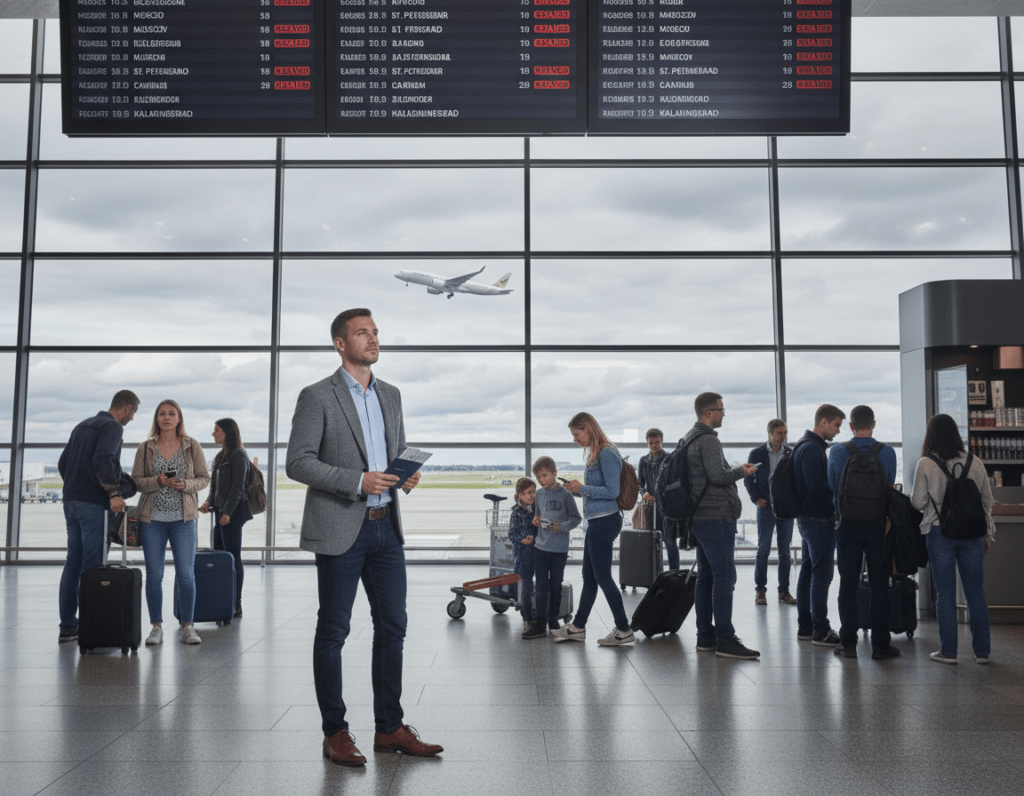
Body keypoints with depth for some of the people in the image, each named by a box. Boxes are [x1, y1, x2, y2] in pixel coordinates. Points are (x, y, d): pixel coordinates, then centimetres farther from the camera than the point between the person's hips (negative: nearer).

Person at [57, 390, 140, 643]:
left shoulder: (82, 426, 20)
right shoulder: (113, 427, -8)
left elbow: (62, 463, 21)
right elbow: (103, 460, -24)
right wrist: (114, 493, -18)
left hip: (71, 501, 8)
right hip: (93, 504, -8)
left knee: (73, 563, 11)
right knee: (92, 566, -5)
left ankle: (67, 626, 15)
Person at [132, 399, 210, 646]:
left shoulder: (192, 446, 4)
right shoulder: (145, 448, 5)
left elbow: (204, 478, 5)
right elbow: (135, 481, 4)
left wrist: (186, 484, -14)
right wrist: (158, 481, -14)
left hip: (183, 518, -1)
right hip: (152, 518, 1)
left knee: (186, 573, -2)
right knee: (153, 574, 3)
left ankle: (187, 627, 9)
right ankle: (156, 628, 14)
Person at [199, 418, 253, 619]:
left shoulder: (238, 455, -10)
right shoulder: (221, 455, 17)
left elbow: (237, 487, -16)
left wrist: (227, 512, -19)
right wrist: (209, 502, 4)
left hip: (233, 513, -9)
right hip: (221, 512, 9)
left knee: (233, 557, -5)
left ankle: (236, 606, 0)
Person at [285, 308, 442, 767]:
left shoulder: (390, 395, 13)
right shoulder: (317, 397, -6)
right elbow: (297, 462, -11)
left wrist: (407, 475, -1)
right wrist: (357, 481, -20)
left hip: (386, 526, 6)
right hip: (340, 529, -6)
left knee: (392, 627, 10)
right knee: (333, 631, 4)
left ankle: (389, 729, 22)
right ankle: (335, 733, 17)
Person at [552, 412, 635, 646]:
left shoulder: (607, 454, -15)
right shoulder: (594, 454, 15)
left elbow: (612, 491, -20)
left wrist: (582, 489, -14)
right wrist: (578, 489, 7)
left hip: (604, 521, -10)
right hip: (596, 522, 10)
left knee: (603, 576, -3)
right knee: (589, 576, 15)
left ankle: (624, 630, 6)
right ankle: (577, 627, 25)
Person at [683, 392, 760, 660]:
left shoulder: (689, 439, 18)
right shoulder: (708, 440, -14)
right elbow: (718, 475, -22)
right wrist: (741, 470, -5)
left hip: (700, 517, 11)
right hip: (716, 517, -10)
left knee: (706, 577, 12)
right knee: (724, 577, -8)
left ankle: (705, 636, 16)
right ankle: (725, 640, -7)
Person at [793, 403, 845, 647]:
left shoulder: (807, 445, 17)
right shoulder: (812, 448, -17)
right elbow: (817, 486, -23)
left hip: (807, 517, 11)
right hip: (818, 519, -11)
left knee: (807, 572, 13)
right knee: (822, 574, -6)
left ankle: (805, 626, 20)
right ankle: (820, 631, -2)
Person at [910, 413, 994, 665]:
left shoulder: (925, 464, -8)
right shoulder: (975, 463, 2)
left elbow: (918, 502, -6)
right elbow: (987, 500, 8)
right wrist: (987, 533, 17)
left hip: (940, 533, -3)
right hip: (972, 533, 3)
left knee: (945, 594, 4)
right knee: (976, 593, 11)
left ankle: (948, 651, 9)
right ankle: (982, 650, 17)